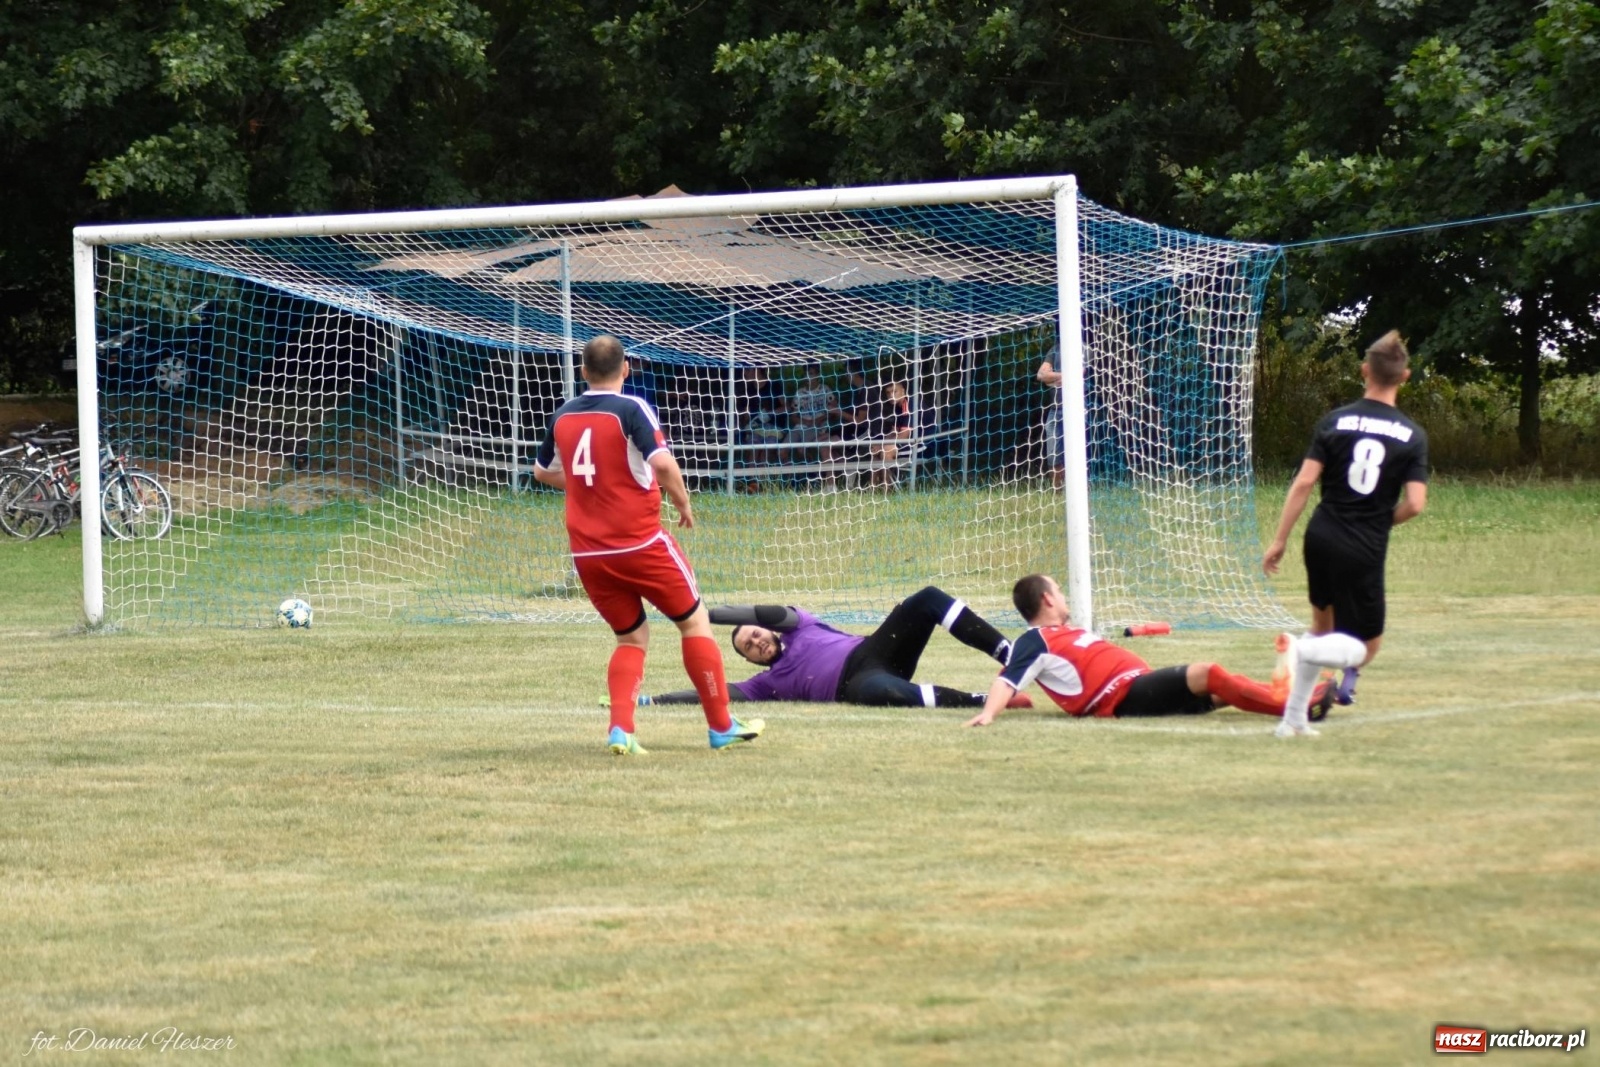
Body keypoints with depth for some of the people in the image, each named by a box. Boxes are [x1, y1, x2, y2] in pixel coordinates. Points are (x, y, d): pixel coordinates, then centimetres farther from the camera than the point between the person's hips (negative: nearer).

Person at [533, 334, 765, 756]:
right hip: (640, 543, -5)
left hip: (587, 553, 5)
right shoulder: (631, 409, -10)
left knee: (631, 638, 17)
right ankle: (721, 727, 13)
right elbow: (663, 463, -22)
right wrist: (684, 504, -6)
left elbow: (542, 471, 21)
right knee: (694, 621, 11)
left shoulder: (562, 416, 6)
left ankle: (620, 728, -4)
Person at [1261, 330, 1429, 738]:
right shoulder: (1412, 436, -4)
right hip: (1365, 551, -3)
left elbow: (1304, 482, -6)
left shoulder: (1334, 422, -1)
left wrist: (1279, 540, -1)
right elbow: (1414, 505, -10)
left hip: (1322, 537, 3)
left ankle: (1294, 719, 25)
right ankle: (1305, 650, -21)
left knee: (1323, 623, 27)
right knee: (1365, 648, 10)